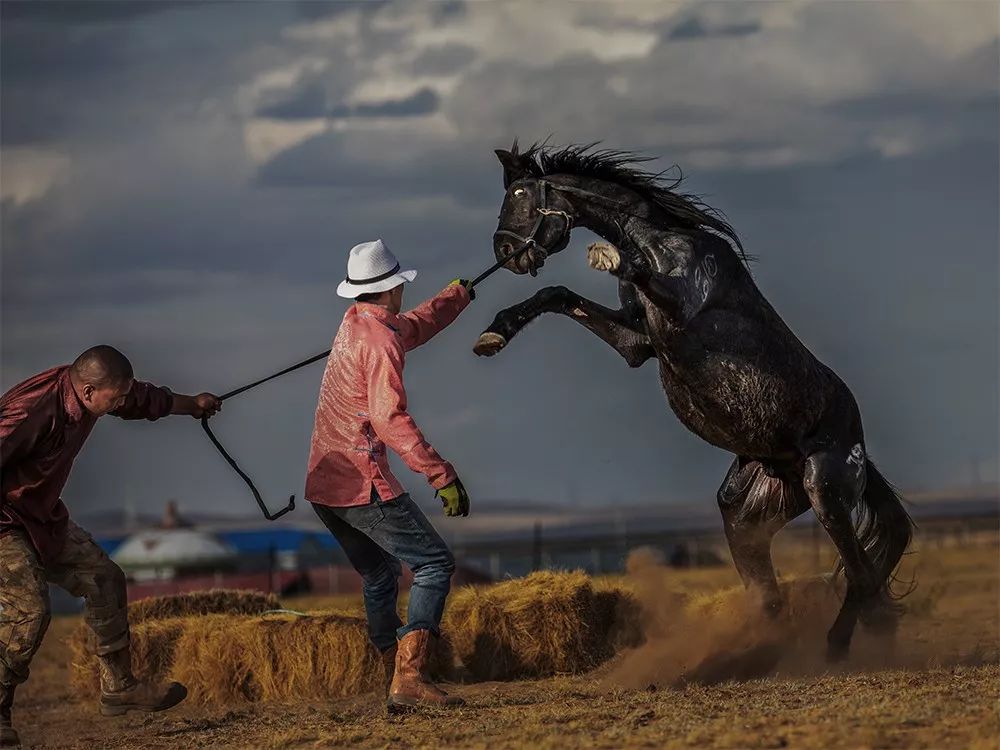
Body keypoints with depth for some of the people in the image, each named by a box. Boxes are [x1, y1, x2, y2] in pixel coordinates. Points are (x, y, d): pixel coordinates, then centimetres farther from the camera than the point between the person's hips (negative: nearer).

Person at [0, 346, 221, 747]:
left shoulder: (83, 388, -3)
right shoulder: (34, 410, -33)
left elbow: (143, 399, 17)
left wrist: (192, 404, 35)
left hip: (42, 517, 10)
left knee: (104, 579, 11)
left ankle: (119, 687, 22)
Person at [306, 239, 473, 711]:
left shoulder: (354, 321, 13)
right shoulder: (382, 341, -15)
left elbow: (417, 325, 34)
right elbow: (390, 418, -25)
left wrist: (461, 293, 49)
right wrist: (442, 476, -27)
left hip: (323, 485, 9)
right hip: (363, 485, -9)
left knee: (379, 578, 19)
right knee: (434, 564, -7)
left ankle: (395, 682, 20)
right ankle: (409, 677, -19)